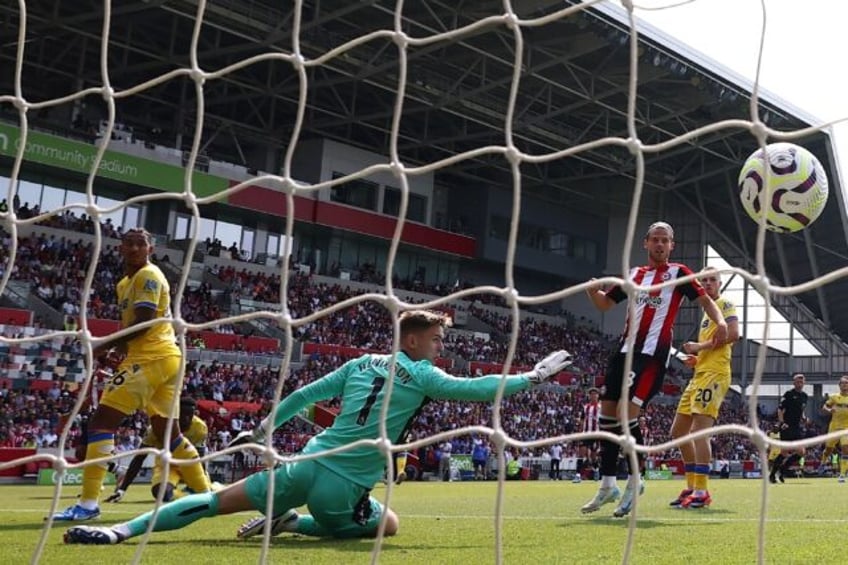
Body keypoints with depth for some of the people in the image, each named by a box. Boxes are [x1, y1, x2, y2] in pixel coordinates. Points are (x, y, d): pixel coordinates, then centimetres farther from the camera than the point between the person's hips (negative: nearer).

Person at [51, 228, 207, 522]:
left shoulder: (148, 276, -7)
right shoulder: (125, 283, 22)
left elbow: (143, 323, -17)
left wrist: (104, 346, -12)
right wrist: (114, 350, 5)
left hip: (151, 359, -10)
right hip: (165, 357, 10)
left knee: (102, 419, -11)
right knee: (167, 430, 16)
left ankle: (88, 503, -14)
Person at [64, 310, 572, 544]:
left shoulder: (364, 362, 12)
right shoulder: (422, 376, -3)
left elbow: (306, 394, 15)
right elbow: (479, 389, -6)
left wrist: (263, 428, 25)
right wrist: (534, 376, 7)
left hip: (308, 466, 5)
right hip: (342, 488, -4)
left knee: (220, 500, 8)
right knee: (389, 524, 23)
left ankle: (123, 529, -8)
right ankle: (291, 523, 8)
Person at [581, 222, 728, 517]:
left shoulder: (678, 272, 3)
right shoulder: (634, 274, 17)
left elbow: (705, 299, -4)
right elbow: (605, 303, 21)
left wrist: (720, 320, -25)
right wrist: (593, 291, -2)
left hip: (653, 353, -6)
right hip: (626, 349, 6)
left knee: (626, 414, -16)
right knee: (607, 415, 5)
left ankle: (635, 480, 2)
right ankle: (607, 485, 15)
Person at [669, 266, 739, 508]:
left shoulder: (725, 304, -1)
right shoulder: (708, 310, 25)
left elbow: (733, 334, -18)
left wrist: (701, 346, -15)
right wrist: (695, 359, 13)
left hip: (714, 374, -10)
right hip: (700, 374, 10)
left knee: (699, 429, -17)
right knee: (678, 430, 10)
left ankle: (701, 492, -17)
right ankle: (692, 486, 16)